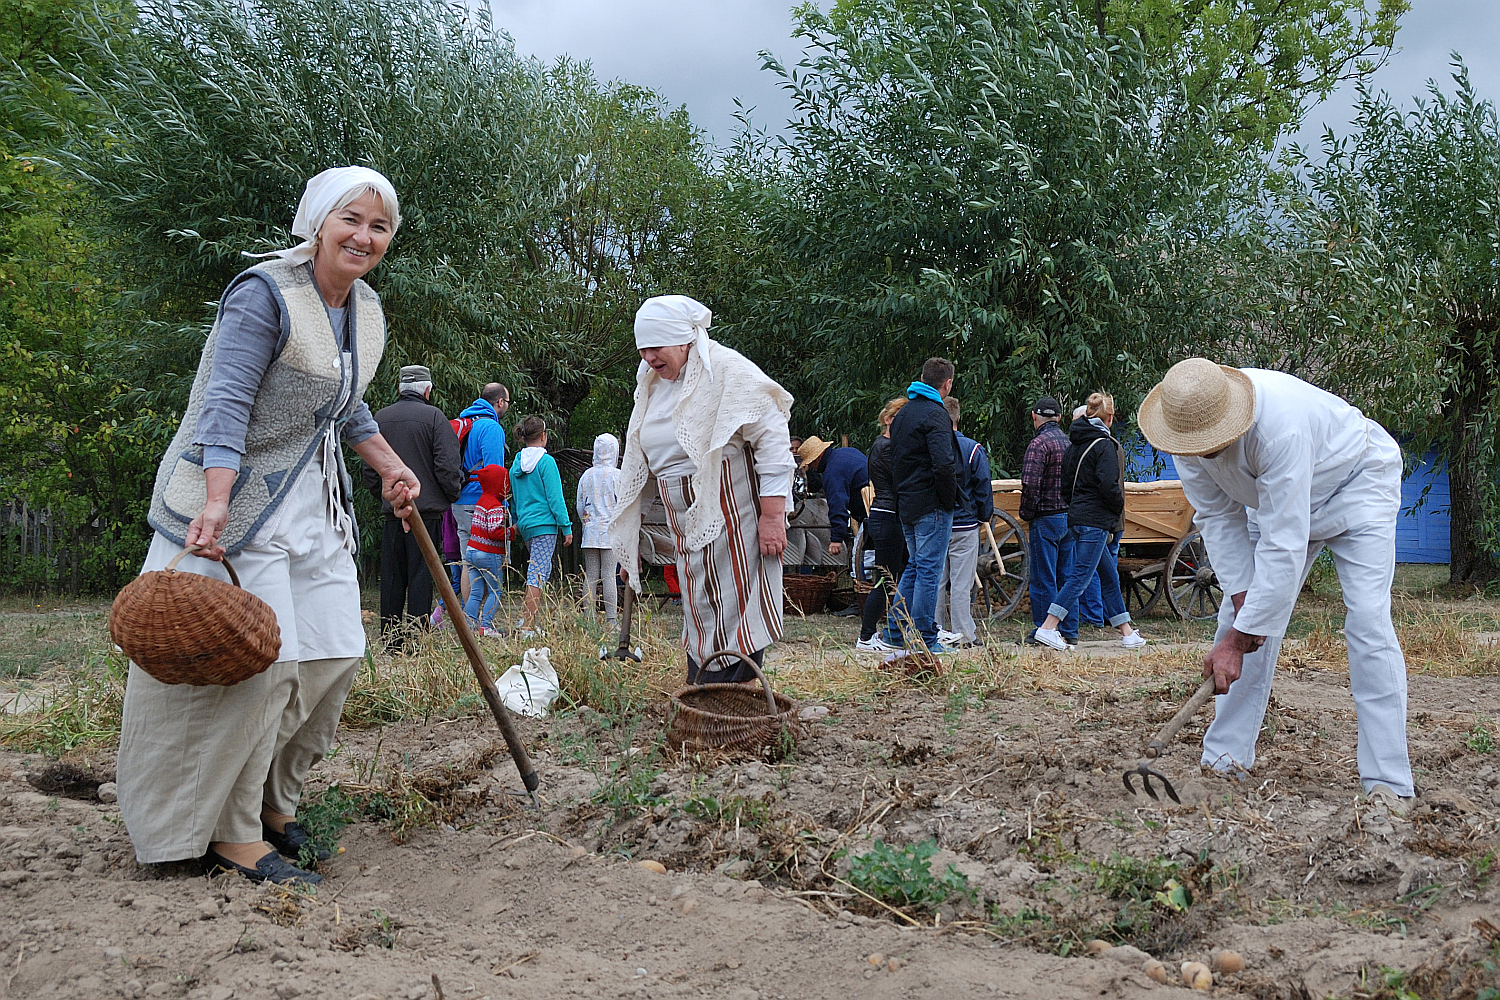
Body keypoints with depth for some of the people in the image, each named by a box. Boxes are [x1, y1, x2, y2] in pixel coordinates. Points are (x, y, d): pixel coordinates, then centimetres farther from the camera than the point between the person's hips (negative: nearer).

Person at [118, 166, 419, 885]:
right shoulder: (264, 293, -15)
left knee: (336, 653, 5)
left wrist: (391, 468, 19)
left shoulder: (366, 310, 11)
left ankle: (272, 799, 21)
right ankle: (230, 833, 0)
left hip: (316, 499, 9)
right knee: (264, 658, -13)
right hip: (238, 496, -8)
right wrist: (215, 502, -32)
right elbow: (226, 403, -22)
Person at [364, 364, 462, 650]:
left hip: (392, 509, 4)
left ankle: (391, 641, 11)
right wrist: (452, 495, 6)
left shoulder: (380, 418, 8)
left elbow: (370, 469, 14)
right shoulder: (433, 416, -6)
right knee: (420, 574, -1)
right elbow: (447, 466, -9)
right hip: (427, 508, -4)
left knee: (392, 575, 9)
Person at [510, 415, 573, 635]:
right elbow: (555, 498, -11)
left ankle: (527, 618, 13)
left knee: (541, 572, 16)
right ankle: (527, 625, -11)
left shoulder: (516, 463, 11)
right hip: (544, 524, -7)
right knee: (538, 575, -8)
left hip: (525, 525, 7)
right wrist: (567, 527, -7)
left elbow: (514, 499, 17)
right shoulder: (546, 461, -9)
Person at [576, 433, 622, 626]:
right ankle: (611, 619, -8)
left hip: (590, 532, 4)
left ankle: (589, 617, 4)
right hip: (611, 531, -4)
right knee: (609, 576, -6)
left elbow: (580, 506, 13)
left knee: (590, 576, 5)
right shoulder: (618, 475, -4)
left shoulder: (586, 475, 9)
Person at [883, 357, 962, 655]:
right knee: (929, 571, -4)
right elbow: (944, 464, -25)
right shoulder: (935, 415, -15)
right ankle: (924, 640, -1)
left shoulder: (902, 414, 15)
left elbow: (894, 461, 20)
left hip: (906, 504, 9)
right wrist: (949, 500, -13)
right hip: (932, 506, -9)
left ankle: (895, 631, 20)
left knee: (914, 566, 18)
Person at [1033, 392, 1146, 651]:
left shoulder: (1074, 445, 14)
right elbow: (1108, 486, -19)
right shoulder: (1105, 445, -10)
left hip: (1077, 518, 9)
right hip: (1096, 520, -9)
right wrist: (1119, 508, -3)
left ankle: (1127, 632, 18)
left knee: (1109, 576, 14)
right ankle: (1047, 628, -13)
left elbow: (1066, 485, 17)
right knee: (1081, 575, -9)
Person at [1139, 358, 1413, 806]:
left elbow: (1283, 547, -40)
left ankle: (1388, 786, -17)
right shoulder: (1188, 425, -22)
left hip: (1357, 480, -6)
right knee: (1246, 614, -3)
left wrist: (1237, 640, -37)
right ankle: (1223, 760, 3)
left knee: (1367, 622, -18)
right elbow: (1218, 517, -10)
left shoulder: (1282, 427, -43)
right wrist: (1241, 599, -18)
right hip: (1273, 497, 7)